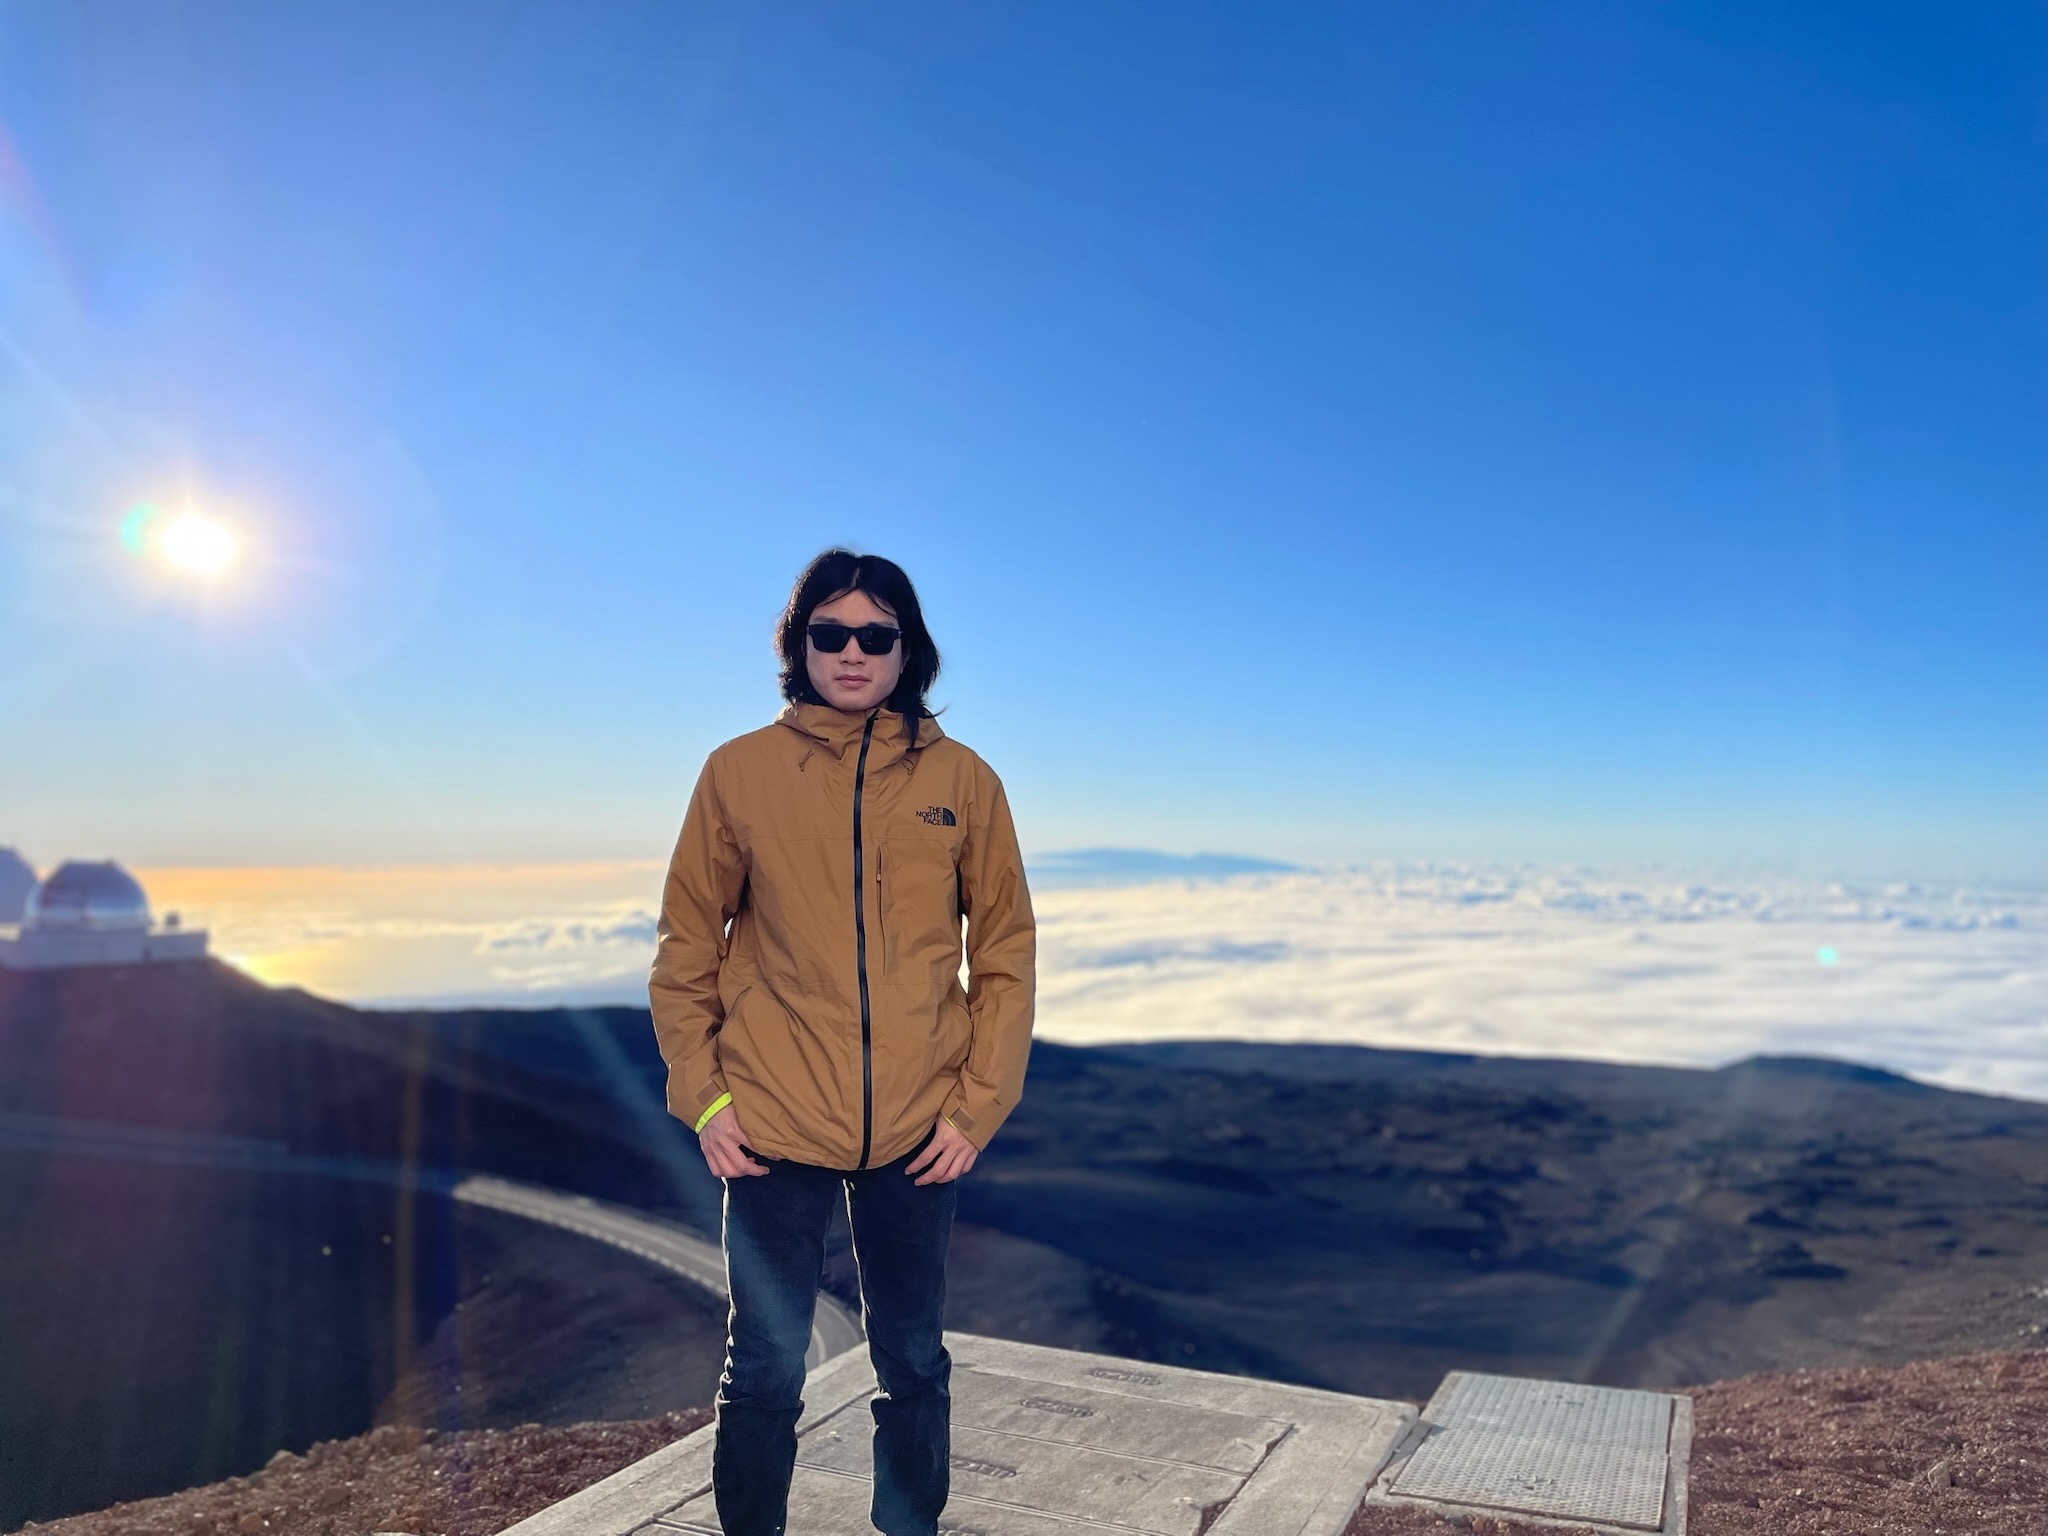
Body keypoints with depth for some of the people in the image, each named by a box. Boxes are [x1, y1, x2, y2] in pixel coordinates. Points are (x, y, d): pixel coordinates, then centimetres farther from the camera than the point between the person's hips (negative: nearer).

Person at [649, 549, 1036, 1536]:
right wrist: (700, 1093, -3)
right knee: (765, 1365, 10)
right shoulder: (739, 771, -1)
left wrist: (978, 1105, -3)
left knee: (913, 1360, 16)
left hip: (919, 1131, 1)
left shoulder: (961, 780, 0)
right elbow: (687, 944, 3)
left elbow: (1006, 951, 2)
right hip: (774, 1126, -1)